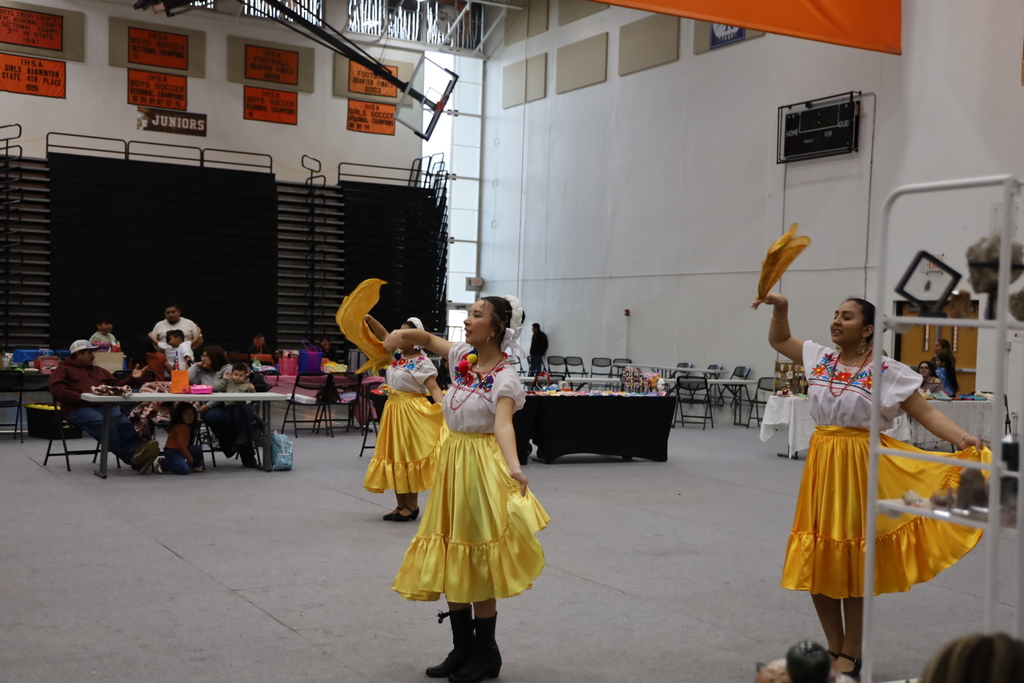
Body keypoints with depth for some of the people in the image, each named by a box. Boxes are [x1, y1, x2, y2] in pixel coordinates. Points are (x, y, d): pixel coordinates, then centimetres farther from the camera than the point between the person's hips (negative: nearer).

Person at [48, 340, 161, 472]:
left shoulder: (98, 371, 33)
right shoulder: (64, 370, 17)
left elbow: (116, 385, 33)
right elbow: (57, 390, 0)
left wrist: (132, 379, 14)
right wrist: (83, 398, -11)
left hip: (102, 407, 5)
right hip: (77, 409, -5)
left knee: (124, 422, -30)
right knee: (105, 425, -37)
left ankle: (138, 451, -53)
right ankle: (133, 458, -54)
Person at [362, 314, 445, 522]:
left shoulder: (422, 362, -13)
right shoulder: (397, 354, 10)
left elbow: (434, 389, -20)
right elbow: (384, 336, 21)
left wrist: (445, 410, -34)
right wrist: (369, 320, 9)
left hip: (411, 412, -8)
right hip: (393, 409, 9)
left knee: (408, 456, -4)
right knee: (393, 456, 10)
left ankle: (412, 506, 5)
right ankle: (401, 505, 17)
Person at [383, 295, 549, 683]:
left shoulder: (504, 378, -17)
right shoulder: (463, 355, 3)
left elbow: (503, 424, -33)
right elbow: (428, 339, 20)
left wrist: (514, 467, -50)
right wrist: (402, 335, -2)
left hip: (482, 465, -7)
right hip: (452, 461, 8)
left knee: (477, 562, 0)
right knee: (450, 559, 12)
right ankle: (462, 648, 25)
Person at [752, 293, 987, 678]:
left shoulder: (886, 372, -8)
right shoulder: (820, 358, 6)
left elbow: (925, 413, -10)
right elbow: (778, 340, 19)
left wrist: (962, 439, -24)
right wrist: (780, 308, 2)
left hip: (860, 466, -5)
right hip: (821, 463, 5)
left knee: (852, 561, 4)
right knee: (816, 559, 8)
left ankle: (851, 655, 19)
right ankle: (834, 647, 25)